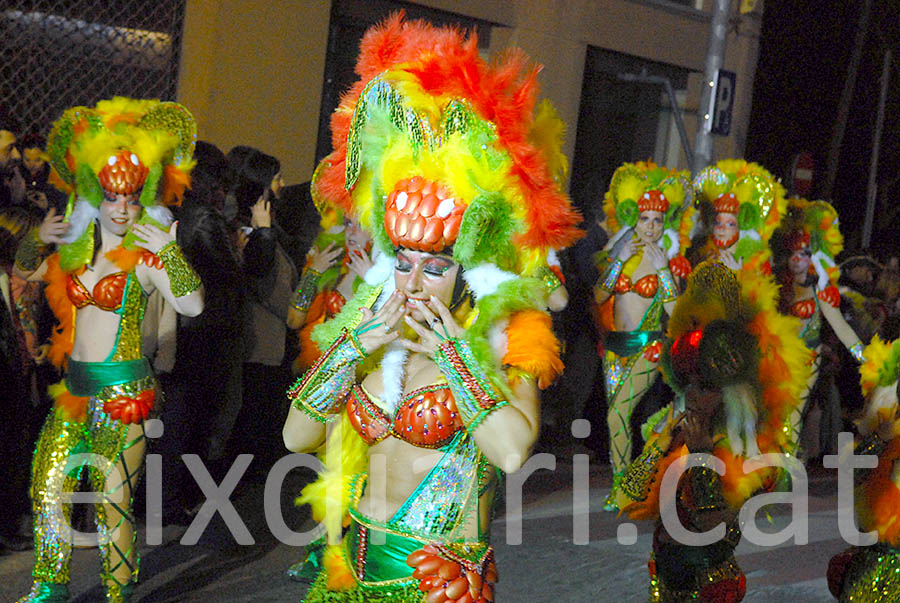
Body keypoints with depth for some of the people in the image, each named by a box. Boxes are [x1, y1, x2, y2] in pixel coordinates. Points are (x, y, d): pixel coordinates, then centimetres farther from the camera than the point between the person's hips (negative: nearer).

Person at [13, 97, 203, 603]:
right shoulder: (77, 248, 8)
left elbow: (192, 304, -25)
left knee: (114, 504, -6)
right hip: (75, 385, 7)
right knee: (48, 488, 12)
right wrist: (37, 238, 5)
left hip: (123, 388, -6)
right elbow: (25, 272, 24)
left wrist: (168, 248, -30)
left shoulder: (145, 257, -9)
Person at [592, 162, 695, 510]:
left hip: (647, 346, -4)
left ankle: (623, 486, -7)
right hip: (614, 346, 4)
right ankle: (621, 484, 16)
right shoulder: (618, 254, 6)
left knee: (618, 413, -16)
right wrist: (618, 260, -13)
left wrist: (662, 270, -16)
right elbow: (599, 296, -5)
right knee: (616, 416, 6)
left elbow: (675, 312, -11)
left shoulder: (670, 262, -3)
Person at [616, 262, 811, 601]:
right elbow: (631, 500, -5)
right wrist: (664, 444, -11)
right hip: (665, 566, 5)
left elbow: (715, 523, -24)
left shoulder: (754, 448, -14)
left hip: (710, 573, -5)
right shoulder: (674, 426, 1)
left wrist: (704, 453, -26)